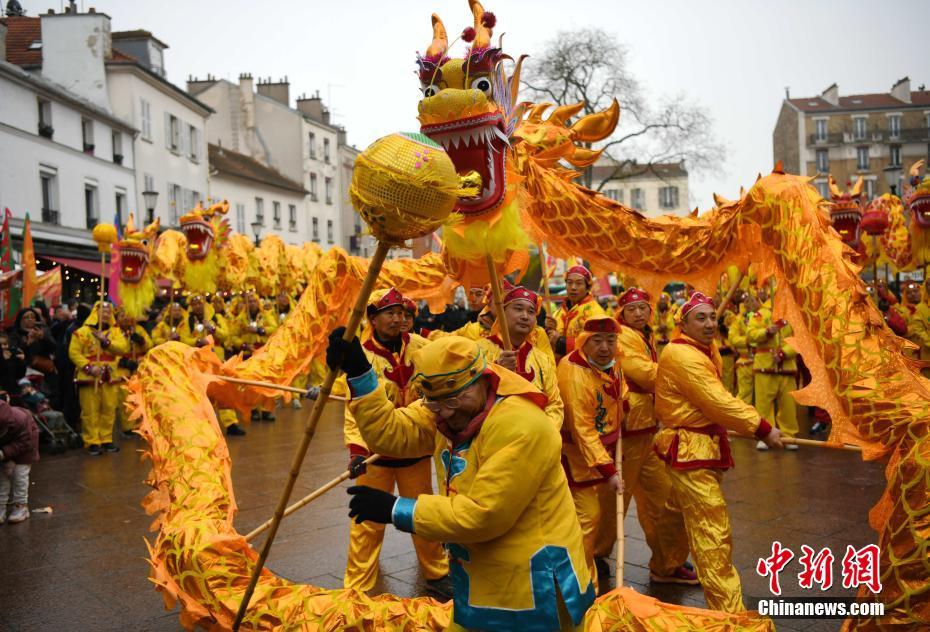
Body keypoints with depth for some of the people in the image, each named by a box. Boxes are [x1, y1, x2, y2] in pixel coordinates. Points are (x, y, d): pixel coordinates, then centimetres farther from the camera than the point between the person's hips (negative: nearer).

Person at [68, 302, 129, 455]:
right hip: (89, 377, -3)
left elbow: (123, 348, -5)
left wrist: (106, 341, -18)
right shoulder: (83, 331, 1)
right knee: (91, 411, -2)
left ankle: (106, 440, 16)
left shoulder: (115, 331, 10)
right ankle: (92, 442, 4)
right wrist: (88, 367, -16)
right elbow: (74, 352, -5)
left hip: (110, 377, 3)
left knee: (109, 410, 6)